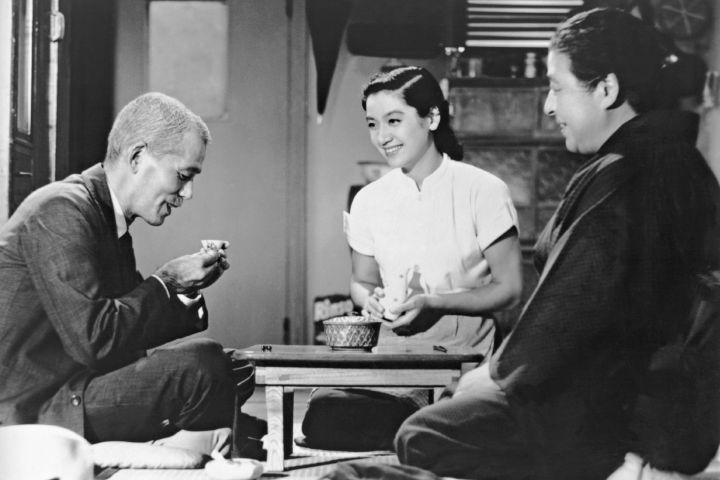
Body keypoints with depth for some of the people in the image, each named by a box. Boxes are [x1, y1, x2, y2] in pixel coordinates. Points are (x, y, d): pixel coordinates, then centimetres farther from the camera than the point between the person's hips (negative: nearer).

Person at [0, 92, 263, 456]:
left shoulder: (109, 219, 13)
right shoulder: (61, 210, -17)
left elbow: (131, 327, 14)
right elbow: (93, 340, -25)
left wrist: (188, 288, 1)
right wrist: (166, 282, -13)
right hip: (34, 409, -10)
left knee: (236, 369, 8)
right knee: (202, 365, -22)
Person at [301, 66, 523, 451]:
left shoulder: (482, 190, -4)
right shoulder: (368, 201, 9)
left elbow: (508, 288, -3)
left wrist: (433, 303, -16)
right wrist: (372, 300, -4)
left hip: (462, 350, -4)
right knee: (324, 414, -26)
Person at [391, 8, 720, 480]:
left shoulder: (616, 182, -22)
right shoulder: (681, 163, 8)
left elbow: (571, 311, -21)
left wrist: (501, 372, -2)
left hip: (607, 418, -10)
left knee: (418, 439, -1)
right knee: (473, 389, 24)